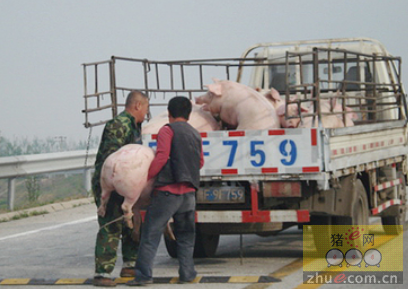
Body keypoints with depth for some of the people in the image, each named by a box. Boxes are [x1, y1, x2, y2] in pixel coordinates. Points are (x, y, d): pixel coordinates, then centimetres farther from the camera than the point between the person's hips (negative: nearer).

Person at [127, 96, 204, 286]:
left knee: (151, 234, -2)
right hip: (189, 192, 6)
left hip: (167, 191, -5)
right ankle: (187, 273, 12)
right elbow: (200, 162, 20)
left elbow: (161, 157, -14)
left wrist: (145, 178, -10)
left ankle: (143, 274, -6)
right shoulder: (196, 135, 16)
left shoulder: (168, 130, -3)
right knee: (185, 235, 15)